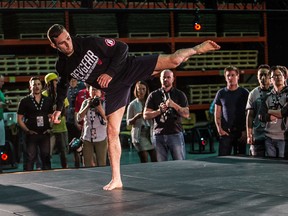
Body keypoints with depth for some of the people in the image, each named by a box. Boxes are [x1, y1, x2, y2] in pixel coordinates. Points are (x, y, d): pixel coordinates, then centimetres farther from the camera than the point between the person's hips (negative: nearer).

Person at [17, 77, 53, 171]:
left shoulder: (48, 100, 12)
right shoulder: (24, 101, 2)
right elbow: (19, 119, 2)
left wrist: (50, 128, 0)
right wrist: (27, 130, -10)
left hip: (45, 134, 3)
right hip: (31, 134, -3)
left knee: (46, 158, 7)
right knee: (30, 158, -3)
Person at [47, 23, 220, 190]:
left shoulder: (89, 44, -18)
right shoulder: (62, 67, -6)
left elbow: (122, 48, -12)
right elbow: (63, 85, 19)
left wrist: (110, 73, -21)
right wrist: (59, 108, 14)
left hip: (129, 69, -3)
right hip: (114, 90, 3)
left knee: (173, 60, -15)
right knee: (112, 131, -3)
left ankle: (197, 49, 19)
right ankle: (116, 179, 5)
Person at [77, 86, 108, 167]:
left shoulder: (104, 103, -1)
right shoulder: (86, 102, 6)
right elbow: (79, 118, -1)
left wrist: (100, 109, -21)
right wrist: (87, 106, -11)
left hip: (101, 138, -2)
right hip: (87, 138, 2)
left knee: (101, 164, -1)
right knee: (87, 164, 4)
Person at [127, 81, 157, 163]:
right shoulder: (133, 104, 4)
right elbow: (128, 122, 4)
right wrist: (136, 117, -15)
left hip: (150, 134, 3)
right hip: (139, 135, -3)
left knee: (155, 160, -6)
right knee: (144, 161, -9)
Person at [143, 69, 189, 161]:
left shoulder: (180, 94, 9)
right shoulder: (153, 95, 11)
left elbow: (186, 114, 2)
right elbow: (145, 115, 7)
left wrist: (174, 105, -13)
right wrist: (159, 111, -9)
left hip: (176, 134, -1)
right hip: (158, 135, 1)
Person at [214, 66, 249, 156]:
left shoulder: (244, 93, 5)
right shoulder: (221, 93, 9)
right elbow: (217, 114, 9)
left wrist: (246, 131, -6)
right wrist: (219, 129, -4)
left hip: (241, 132, -1)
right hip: (225, 132, 1)